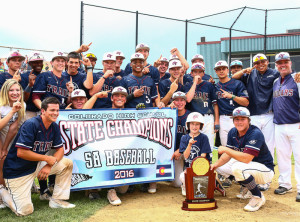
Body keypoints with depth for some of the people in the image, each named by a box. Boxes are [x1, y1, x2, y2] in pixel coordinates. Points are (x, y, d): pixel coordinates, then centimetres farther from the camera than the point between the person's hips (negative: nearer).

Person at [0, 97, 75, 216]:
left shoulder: (54, 127, 1)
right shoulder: (31, 124, -22)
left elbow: (60, 149, 5)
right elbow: (21, 153, -27)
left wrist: (49, 165, -14)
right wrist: (47, 158, -19)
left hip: (37, 165, 7)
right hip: (18, 171, -7)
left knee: (67, 164, -6)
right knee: (25, 210, -10)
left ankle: (57, 200, 4)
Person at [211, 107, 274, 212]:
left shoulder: (255, 134, -25)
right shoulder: (233, 132, -1)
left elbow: (246, 158, -35)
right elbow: (229, 154, 2)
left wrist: (225, 149, -27)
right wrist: (216, 164, -15)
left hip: (265, 170, -9)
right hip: (246, 165, 9)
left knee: (238, 168, -35)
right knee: (220, 166, 8)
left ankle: (258, 197, -13)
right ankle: (247, 188, 18)